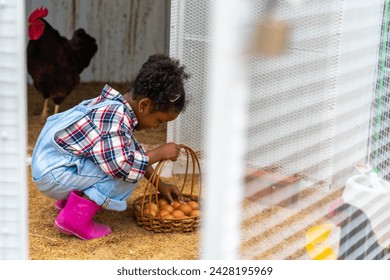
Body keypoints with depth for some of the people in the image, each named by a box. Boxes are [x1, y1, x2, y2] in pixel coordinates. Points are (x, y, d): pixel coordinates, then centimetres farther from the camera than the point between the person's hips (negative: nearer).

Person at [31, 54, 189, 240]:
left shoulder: (117, 107, 6)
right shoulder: (115, 117, -24)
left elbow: (135, 150, 19)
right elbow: (121, 165, -33)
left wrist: (160, 185, 17)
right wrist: (159, 153, -18)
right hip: (53, 174, -10)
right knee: (129, 172, -17)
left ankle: (68, 199, 15)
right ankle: (76, 217, -17)